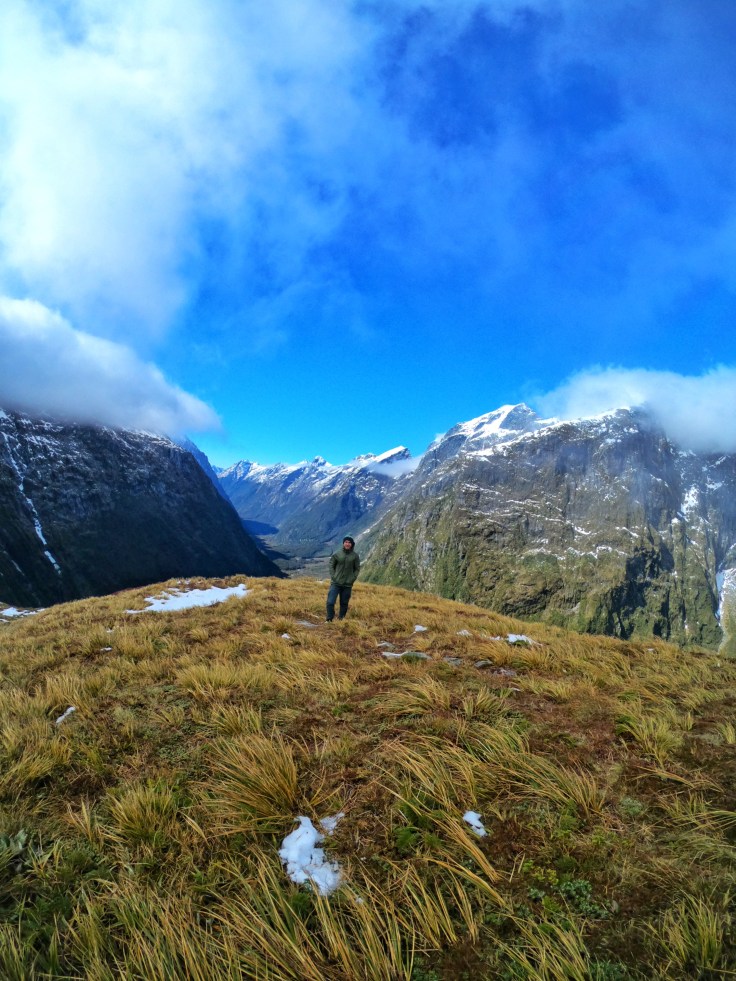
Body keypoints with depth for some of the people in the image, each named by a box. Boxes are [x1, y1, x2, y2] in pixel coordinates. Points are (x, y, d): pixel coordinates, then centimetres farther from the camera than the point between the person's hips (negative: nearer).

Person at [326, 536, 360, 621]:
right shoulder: (336, 554, -3)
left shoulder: (355, 556, -1)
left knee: (344, 604, 8)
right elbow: (331, 565, 6)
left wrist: (352, 579, -3)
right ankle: (329, 620, 5)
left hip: (348, 585, 1)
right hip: (336, 583, -1)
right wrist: (333, 577, -3)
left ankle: (341, 619, 23)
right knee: (330, 602, -8)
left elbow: (357, 569, 7)